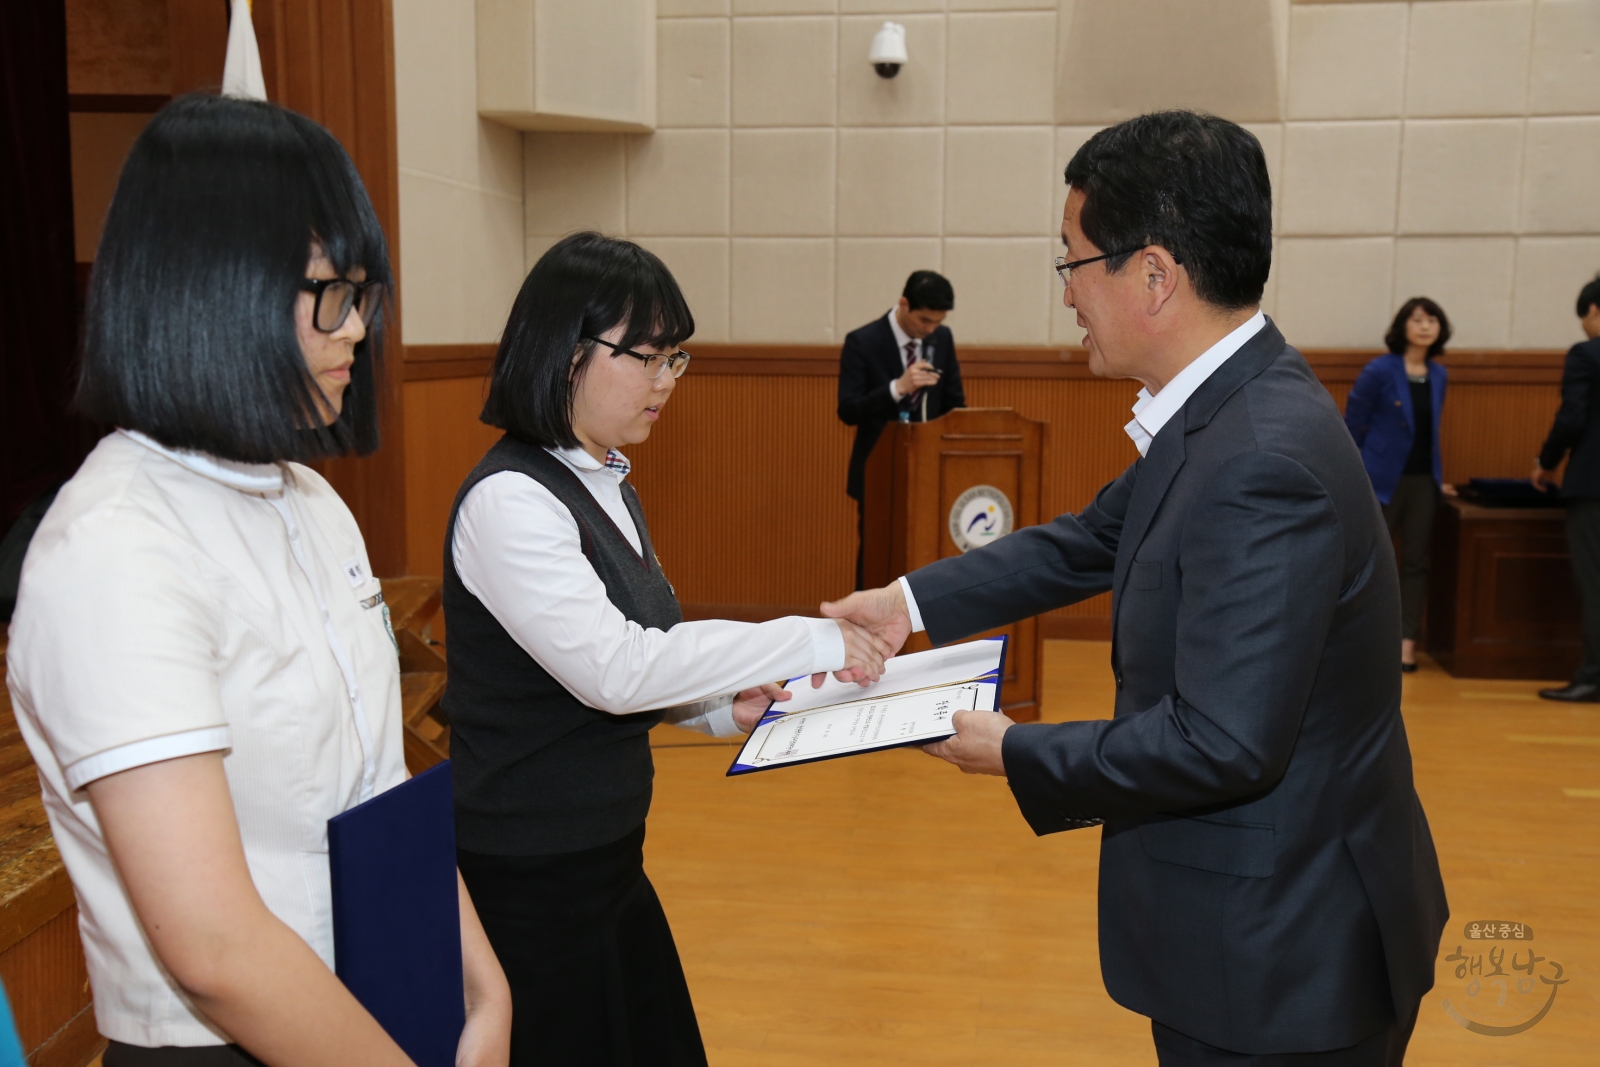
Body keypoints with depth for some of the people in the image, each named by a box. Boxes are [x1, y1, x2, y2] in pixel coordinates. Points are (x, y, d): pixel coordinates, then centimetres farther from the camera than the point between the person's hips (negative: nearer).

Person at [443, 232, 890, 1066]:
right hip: (530, 878, -8)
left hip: (607, 857, 8)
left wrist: (721, 708, -3)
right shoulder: (508, 499, -20)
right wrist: (808, 643, -23)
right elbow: (609, 667, -26)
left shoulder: (605, 486, 8)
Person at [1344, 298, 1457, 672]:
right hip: (1382, 480, -5)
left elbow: (1430, 431, 16)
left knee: (1416, 563, 5)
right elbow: (1352, 427, -7)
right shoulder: (1379, 371, -9)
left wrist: (1437, 478, 15)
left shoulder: (1438, 376, 7)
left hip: (1423, 481, 5)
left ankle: (1406, 643, 10)